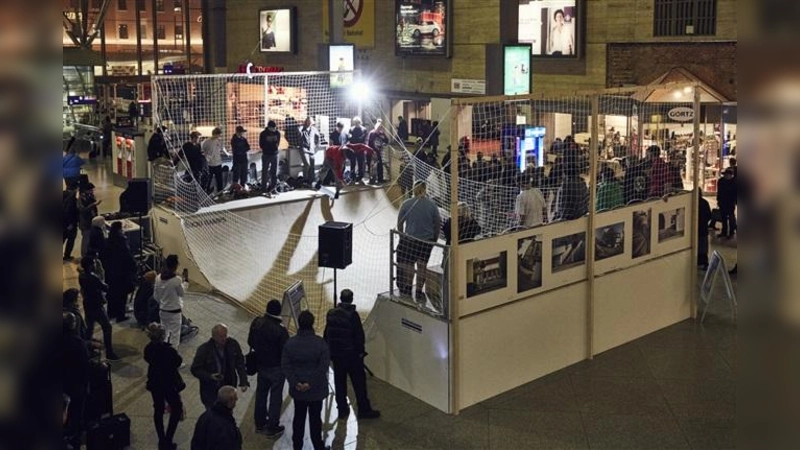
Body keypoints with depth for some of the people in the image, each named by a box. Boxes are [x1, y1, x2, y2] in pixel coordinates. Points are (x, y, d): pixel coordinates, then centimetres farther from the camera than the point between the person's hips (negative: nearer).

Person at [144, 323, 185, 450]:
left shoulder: (149, 348, -12)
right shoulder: (169, 350, -28)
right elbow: (178, 361, -12)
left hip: (154, 383, 5)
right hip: (169, 384, -5)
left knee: (158, 410, 19)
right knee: (176, 410, 12)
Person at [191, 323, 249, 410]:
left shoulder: (233, 344, -8)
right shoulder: (204, 349, -15)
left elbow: (240, 364, 0)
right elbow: (195, 369, -8)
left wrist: (243, 382, -8)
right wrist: (209, 376, -24)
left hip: (229, 387, 3)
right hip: (210, 392, -3)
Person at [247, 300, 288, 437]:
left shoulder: (256, 323, -8)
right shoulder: (280, 330, -26)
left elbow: (250, 342, 5)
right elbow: (285, 351, -20)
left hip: (261, 365, 6)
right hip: (276, 368, -6)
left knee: (261, 394, 20)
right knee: (275, 397, 8)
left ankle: (260, 423, 35)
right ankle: (272, 428, 16)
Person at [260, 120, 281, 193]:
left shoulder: (277, 133, 1)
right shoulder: (263, 134, -7)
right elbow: (261, 145, -5)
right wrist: (273, 146, -5)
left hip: (275, 155, 3)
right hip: (266, 155, -3)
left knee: (274, 172, 5)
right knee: (265, 171, -1)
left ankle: (273, 187, 12)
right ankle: (264, 188, 3)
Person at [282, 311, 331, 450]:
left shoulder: (290, 342, -7)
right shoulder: (320, 343, -16)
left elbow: (285, 365, -9)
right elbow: (324, 366, -18)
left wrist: (295, 382, -11)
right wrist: (312, 383, -15)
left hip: (298, 390, 2)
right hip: (316, 389, -2)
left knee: (299, 417, 17)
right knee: (315, 418, 12)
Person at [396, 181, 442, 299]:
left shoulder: (406, 204, -10)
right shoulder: (431, 205, -8)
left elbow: (400, 223, -2)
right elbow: (438, 224, -2)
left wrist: (402, 236, 14)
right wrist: (435, 239, 13)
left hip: (410, 239, -1)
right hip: (427, 240, 1)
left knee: (409, 263, 15)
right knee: (422, 265, 13)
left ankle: (408, 289, 26)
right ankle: (419, 291, 18)